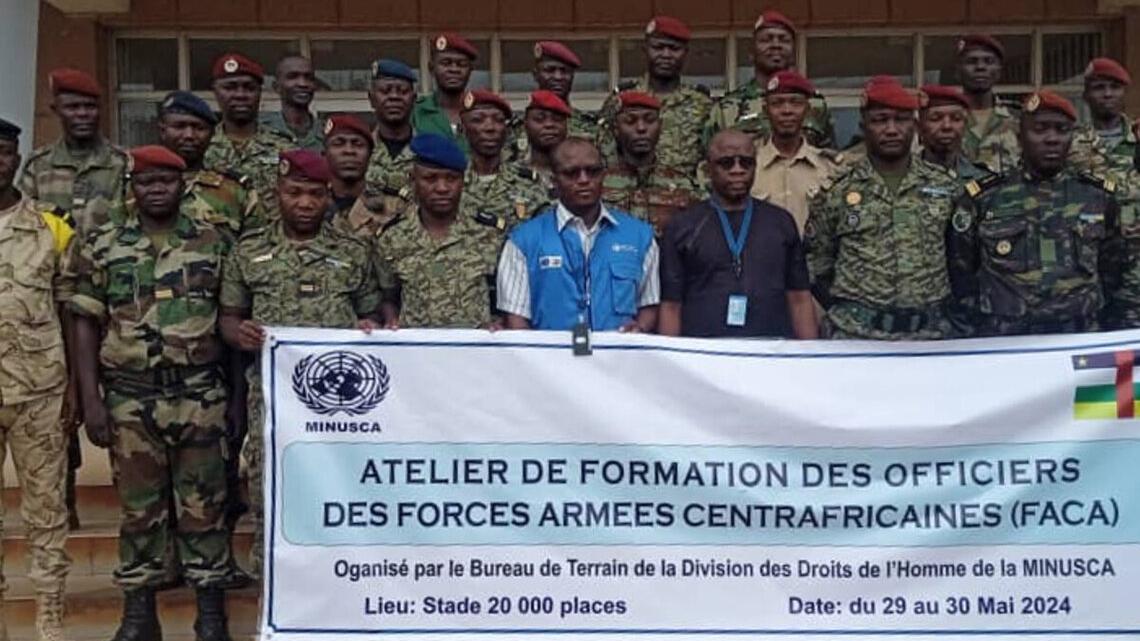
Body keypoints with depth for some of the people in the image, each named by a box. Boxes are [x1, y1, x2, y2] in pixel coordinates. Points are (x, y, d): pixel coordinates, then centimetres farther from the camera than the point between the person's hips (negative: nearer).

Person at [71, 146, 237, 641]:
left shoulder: (215, 243, 3)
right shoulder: (103, 247, 4)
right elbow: (86, 325, 4)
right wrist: (90, 400, -4)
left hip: (201, 398, 0)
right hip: (130, 400, 1)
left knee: (204, 505, 5)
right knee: (139, 506, 9)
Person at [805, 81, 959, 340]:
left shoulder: (945, 188, 7)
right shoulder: (835, 192, 2)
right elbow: (814, 264, 7)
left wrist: (945, 313, 4)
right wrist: (843, 311, 1)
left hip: (931, 333, 2)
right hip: (855, 334, -2)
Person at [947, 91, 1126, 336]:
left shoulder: (1100, 196, 11)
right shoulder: (982, 197, 5)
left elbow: (1112, 271, 18)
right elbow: (960, 271, 10)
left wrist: (1098, 321, 11)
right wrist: (986, 323, 6)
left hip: (1082, 335, 2)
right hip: (1004, 337, -2)